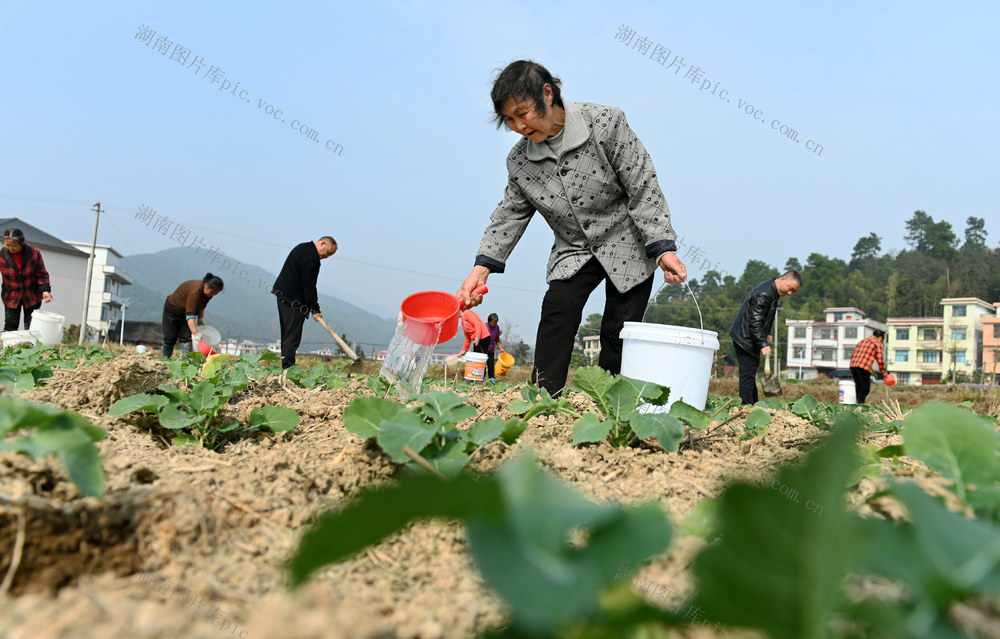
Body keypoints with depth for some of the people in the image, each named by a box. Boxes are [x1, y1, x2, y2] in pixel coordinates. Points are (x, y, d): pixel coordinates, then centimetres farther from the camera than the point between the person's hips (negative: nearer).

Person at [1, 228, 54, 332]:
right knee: (10, 327, -2)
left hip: (32, 296, 0)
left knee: (31, 327, 1)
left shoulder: (34, 253, -13)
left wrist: (45, 290, -19)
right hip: (11, 297, 0)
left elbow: (42, 274, -6)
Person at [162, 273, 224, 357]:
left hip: (186, 311, 7)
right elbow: (190, 315, -43)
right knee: (170, 338, 2)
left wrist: (201, 319, -2)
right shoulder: (195, 291, -40)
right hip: (173, 309, -6)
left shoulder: (209, 291, -15)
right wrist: (196, 334, -47)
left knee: (186, 337, -6)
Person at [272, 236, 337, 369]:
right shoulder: (311, 257, -17)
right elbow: (309, 285, -19)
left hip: (282, 295, 10)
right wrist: (315, 309, -16)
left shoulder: (303, 248, 16)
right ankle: (288, 367, -11)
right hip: (294, 300, -10)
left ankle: (285, 368, 14)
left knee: (287, 335, 11)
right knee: (293, 337, -10)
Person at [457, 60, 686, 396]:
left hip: (629, 245, -3)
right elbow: (510, 214, 3)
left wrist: (664, 250, -21)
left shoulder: (605, 124, -18)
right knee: (557, 310, -19)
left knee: (618, 333, -5)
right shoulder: (519, 161, -5)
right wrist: (482, 268, -9)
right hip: (573, 252, 3)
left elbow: (643, 188, -16)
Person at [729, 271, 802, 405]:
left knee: (750, 374, 14)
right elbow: (755, 322, -28)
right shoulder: (763, 293, -23)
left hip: (752, 339, 10)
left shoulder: (773, 292, 9)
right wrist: (763, 344, -32)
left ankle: (754, 405, 19)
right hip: (745, 338, -10)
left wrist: (767, 335, 13)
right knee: (748, 374, -10)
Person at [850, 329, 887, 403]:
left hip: (853, 365, 7)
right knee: (865, 388, 0)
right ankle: (860, 403, -10)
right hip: (864, 367, -7)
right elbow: (880, 360, 2)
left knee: (858, 387, 14)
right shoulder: (878, 344, 6)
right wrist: (883, 372, 15)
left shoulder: (862, 341, 26)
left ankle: (858, 402, 11)